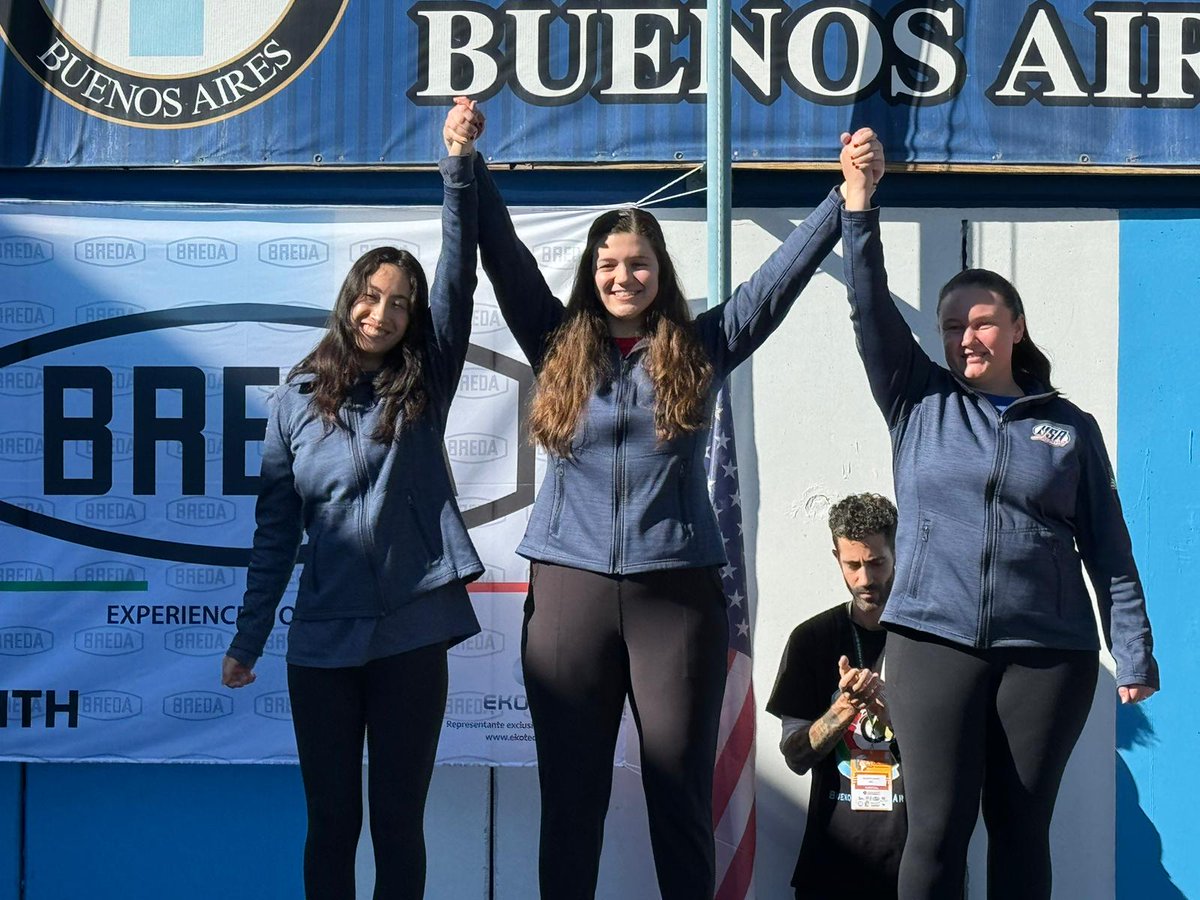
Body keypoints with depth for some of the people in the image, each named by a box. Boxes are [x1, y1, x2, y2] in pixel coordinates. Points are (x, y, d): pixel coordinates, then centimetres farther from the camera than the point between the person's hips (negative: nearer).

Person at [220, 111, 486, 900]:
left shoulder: (423, 388, 4)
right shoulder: (299, 400, 5)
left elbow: (460, 278, -8)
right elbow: (276, 530, 7)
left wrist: (460, 168, -17)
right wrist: (248, 640, 7)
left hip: (412, 634, -1)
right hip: (322, 641, 1)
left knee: (398, 820, 5)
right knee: (332, 820, 8)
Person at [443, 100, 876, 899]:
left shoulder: (701, 348, 7)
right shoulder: (561, 347, 9)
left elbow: (783, 273, 3)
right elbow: (506, 256, 4)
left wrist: (847, 198, -5)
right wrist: (468, 163, -4)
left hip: (677, 590, -1)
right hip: (569, 590, 1)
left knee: (682, 792, 5)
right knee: (570, 793, 7)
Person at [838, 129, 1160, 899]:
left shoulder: (1070, 428, 8)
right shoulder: (919, 401, 8)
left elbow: (1109, 551, 7)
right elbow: (871, 309, -2)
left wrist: (1135, 653, 1)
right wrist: (860, 201, -12)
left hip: (1048, 653, 1)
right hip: (932, 643, 0)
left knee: (1021, 831, 5)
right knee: (937, 828, -4)